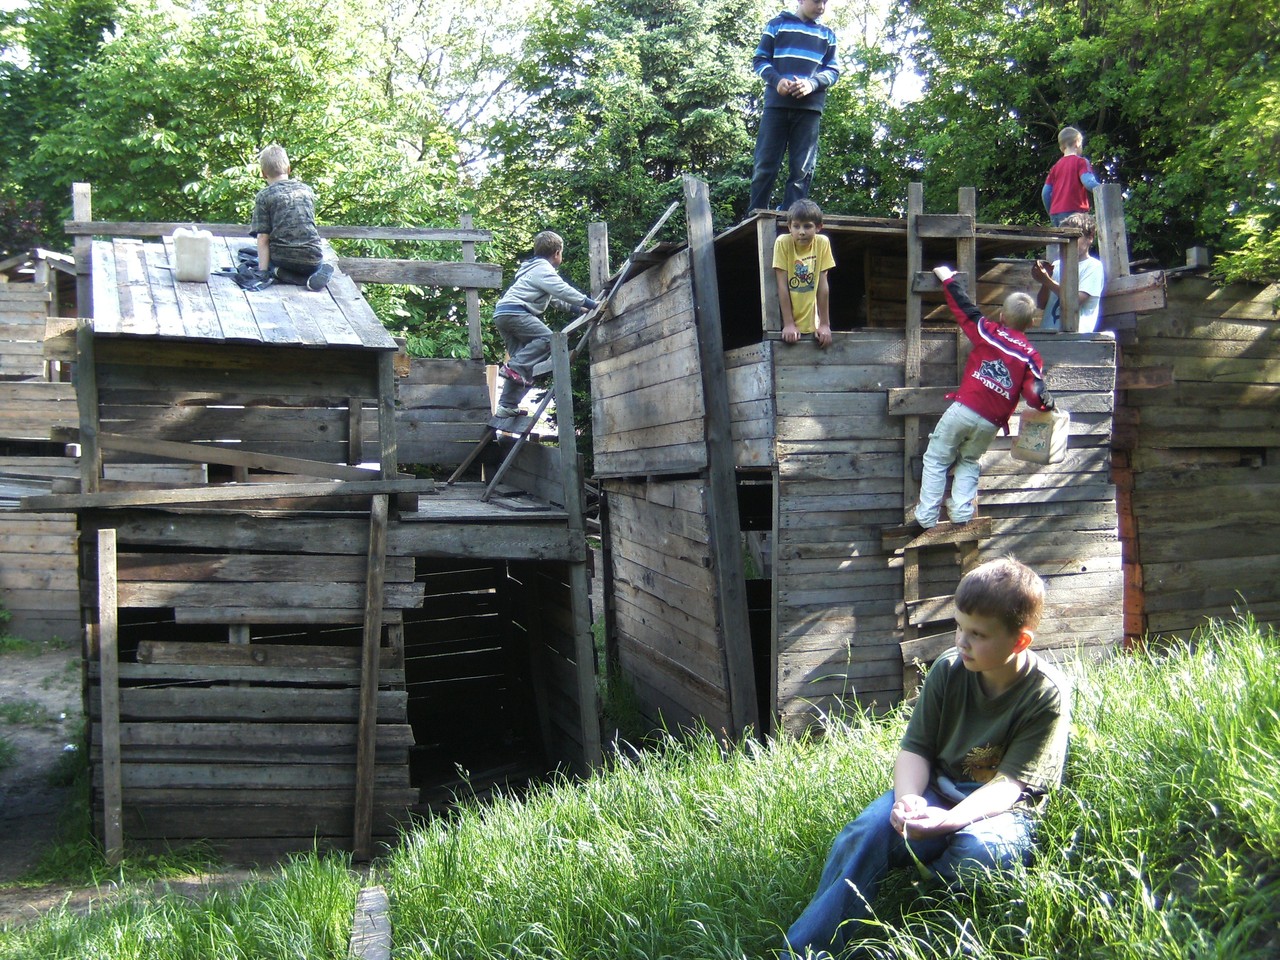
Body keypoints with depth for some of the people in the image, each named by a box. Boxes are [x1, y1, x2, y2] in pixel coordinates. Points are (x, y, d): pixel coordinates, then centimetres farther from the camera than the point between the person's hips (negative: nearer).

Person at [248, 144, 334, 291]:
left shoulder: (264, 196, 0)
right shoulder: (307, 190, 12)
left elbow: (262, 238, -4)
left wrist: (263, 272, -4)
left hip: (283, 258, -1)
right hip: (312, 259, 2)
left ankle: (282, 274, -3)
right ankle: (320, 272, -2)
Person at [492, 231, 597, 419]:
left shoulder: (534, 268, 30)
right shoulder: (543, 269, -3)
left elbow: (555, 297, 37)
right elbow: (562, 290, -14)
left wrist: (576, 307, 34)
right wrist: (588, 303, -7)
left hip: (502, 314, 10)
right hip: (514, 312, -10)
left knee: (523, 361, 7)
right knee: (547, 338, -18)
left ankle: (507, 405, 2)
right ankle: (514, 367, -26)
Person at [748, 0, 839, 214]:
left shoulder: (827, 34, 17)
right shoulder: (777, 24, 11)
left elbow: (833, 70, 13)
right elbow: (759, 60, 8)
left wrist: (812, 84, -9)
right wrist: (776, 80, -12)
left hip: (810, 107, 2)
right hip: (777, 103, -2)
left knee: (802, 169, -4)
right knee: (765, 164, -4)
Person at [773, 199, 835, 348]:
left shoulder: (822, 243, -5)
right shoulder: (783, 242, -10)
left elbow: (822, 284, -4)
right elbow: (782, 285, -12)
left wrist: (824, 324, -7)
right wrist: (788, 324, -16)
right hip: (788, 322, -1)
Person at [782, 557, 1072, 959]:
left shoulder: (1047, 695, -14)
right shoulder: (948, 670, -3)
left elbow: (1010, 783, -20)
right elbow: (915, 748, -2)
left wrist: (948, 821, -36)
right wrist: (908, 798, -24)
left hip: (1001, 810, -3)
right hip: (937, 793, 3)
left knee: (977, 850, -37)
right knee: (866, 832, -24)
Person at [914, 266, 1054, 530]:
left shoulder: (987, 332, 2)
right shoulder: (1030, 356, 5)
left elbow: (964, 309, 11)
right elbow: (1035, 396, -5)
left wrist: (948, 280, 22)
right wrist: (1047, 403, 15)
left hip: (963, 409, -2)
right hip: (990, 423, 3)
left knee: (936, 460, 6)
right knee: (969, 462, 23)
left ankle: (926, 517, 0)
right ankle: (961, 511, 9)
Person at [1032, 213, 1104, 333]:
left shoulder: (1093, 266, 4)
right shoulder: (1057, 265, 18)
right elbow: (1041, 304, 14)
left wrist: (1048, 280, -13)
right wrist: (1045, 282, -3)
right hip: (1047, 331, 5)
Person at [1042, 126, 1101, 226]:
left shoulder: (1056, 166, 16)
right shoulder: (1080, 162, 1)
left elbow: (1045, 193, 12)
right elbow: (1088, 182, -16)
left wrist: (1051, 214, 21)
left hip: (1055, 213, 6)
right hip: (1074, 212, -6)